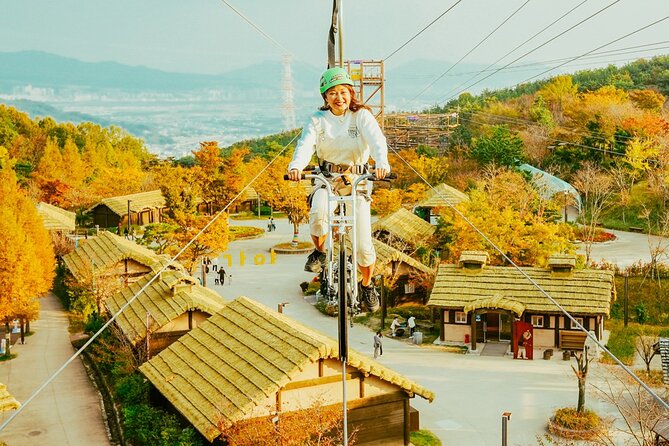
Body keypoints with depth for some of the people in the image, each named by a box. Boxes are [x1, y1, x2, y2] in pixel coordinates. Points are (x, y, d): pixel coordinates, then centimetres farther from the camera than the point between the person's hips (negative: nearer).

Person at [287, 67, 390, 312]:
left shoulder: (361, 115, -6)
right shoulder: (318, 119, -1)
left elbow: (377, 139, -24)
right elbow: (306, 144, -19)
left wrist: (382, 163, -46)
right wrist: (296, 166, -41)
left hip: (357, 179, -1)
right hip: (327, 178, 1)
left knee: (363, 244, -8)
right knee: (318, 212, -34)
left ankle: (367, 286, 20)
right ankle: (319, 252, -1)